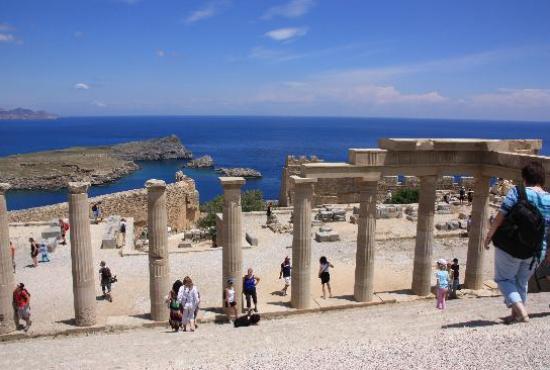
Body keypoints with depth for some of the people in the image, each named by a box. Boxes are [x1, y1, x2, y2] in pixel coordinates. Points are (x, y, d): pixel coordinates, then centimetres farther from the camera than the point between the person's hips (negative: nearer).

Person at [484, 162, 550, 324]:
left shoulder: (517, 192, -11)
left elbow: (501, 216, -16)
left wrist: (489, 235, -5)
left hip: (510, 246, -4)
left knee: (503, 278, 9)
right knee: (521, 281, 21)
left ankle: (520, 311, -8)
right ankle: (515, 315, 29)